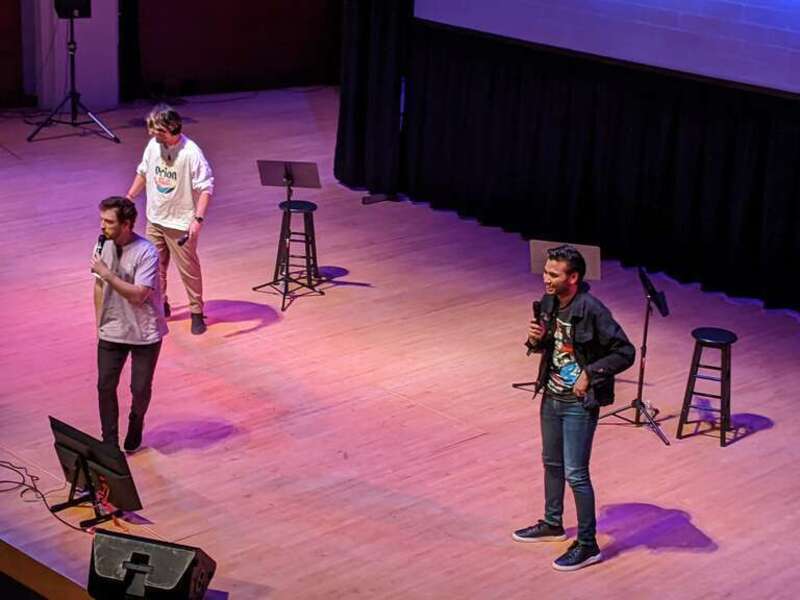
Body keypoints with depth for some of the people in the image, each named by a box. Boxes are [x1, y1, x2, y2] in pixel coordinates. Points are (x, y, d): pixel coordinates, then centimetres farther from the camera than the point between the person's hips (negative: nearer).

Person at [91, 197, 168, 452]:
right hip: (111, 332, 4)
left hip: (145, 334, -4)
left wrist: (108, 274, -28)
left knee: (140, 388, 7)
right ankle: (109, 443, 14)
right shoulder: (103, 245, -3)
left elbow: (138, 295, -26)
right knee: (105, 386, 2)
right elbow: (99, 285, 9)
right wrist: (99, 323, 9)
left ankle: (135, 425, 37)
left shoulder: (146, 253, -21)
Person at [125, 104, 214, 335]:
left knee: (188, 269, 3)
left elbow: (205, 188, -22)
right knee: (155, 265, 17)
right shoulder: (153, 145, -3)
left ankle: (197, 312, 16)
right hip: (155, 219, 6)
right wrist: (129, 197, 18)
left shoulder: (191, 153, -23)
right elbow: (143, 172, 15)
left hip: (181, 223, -6)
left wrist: (198, 219, -30)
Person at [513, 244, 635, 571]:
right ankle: (552, 524, 41)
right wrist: (536, 339, -9)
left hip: (579, 404, -8)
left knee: (575, 474, -2)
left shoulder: (592, 310, -24)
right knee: (551, 463, 22)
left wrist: (590, 373, -22)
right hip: (551, 397, 8)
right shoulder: (549, 302, -2)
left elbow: (625, 352, -20)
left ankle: (587, 544, 12)